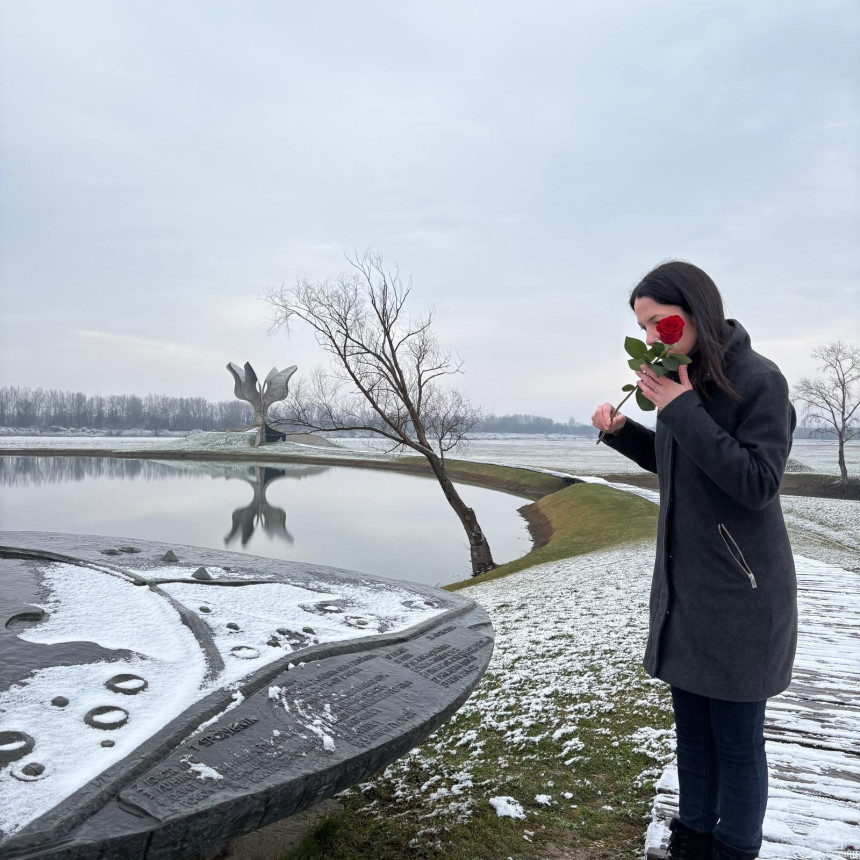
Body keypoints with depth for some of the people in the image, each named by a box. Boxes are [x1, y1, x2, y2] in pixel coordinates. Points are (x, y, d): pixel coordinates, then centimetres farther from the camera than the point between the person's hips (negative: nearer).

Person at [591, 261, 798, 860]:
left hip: (739, 593, -7)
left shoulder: (759, 380, -15)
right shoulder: (682, 380, 6)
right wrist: (623, 432, 2)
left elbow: (758, 483, -21)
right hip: (684, 584, 7)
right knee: (692, 727, 18)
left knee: (736, 739, 7)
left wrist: (682, 410, -24)